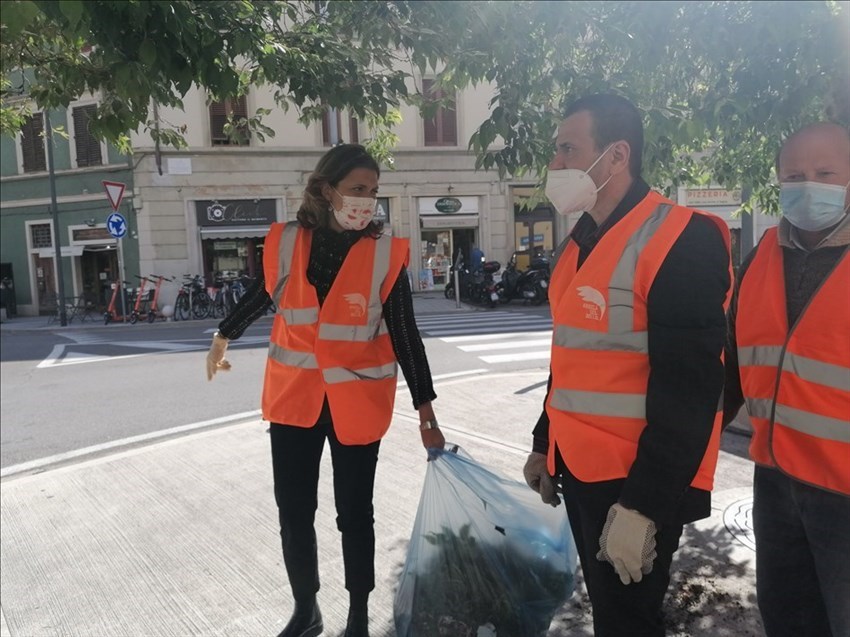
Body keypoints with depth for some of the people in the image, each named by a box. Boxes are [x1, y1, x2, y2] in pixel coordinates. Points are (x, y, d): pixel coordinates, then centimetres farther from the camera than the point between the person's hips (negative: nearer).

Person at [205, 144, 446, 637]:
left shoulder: (386, 254, -11)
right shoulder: (285, 243, -5)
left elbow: (405, 336, -8)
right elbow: (262, 294, 15)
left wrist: (427, 415, -10)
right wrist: (223, 339, 29)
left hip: (356, 402, -2)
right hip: (293, 398, 3)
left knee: (354, 513, 10)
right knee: (293, 510, 12)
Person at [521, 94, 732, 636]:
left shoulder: (681, 241, -17)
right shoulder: (582, 242, 11)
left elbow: (688, 387, -21)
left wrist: (644, 502, -21)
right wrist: (545, 444, 20)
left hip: (637, 481, -8)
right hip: (580, 469, 8)